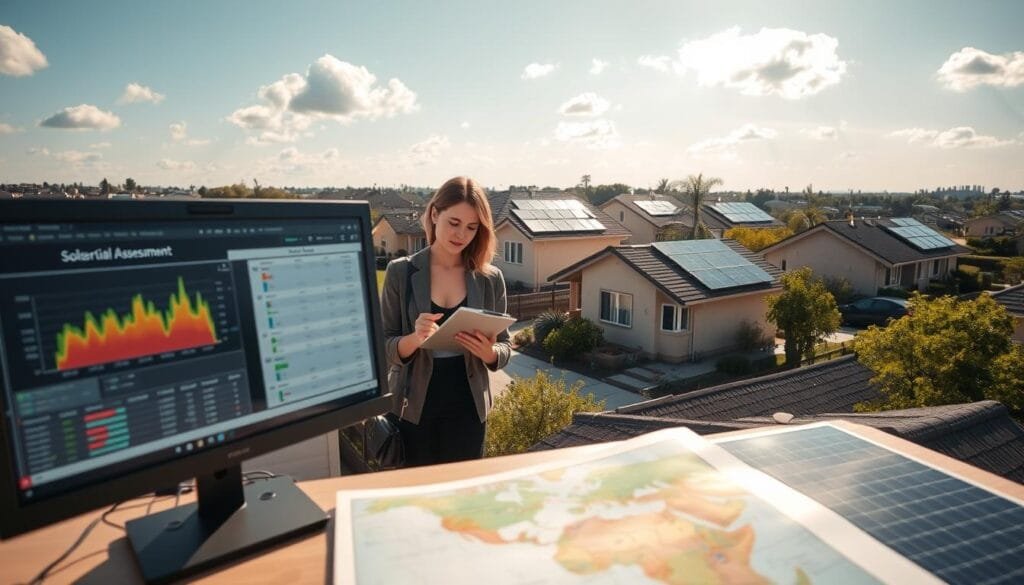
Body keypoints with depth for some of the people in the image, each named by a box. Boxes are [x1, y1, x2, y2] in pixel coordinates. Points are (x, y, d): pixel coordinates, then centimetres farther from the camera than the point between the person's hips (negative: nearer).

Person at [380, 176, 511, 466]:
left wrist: (489, 352, -18)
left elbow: (505, 349, 4)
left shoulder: (491, 279, -1)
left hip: (467, 408, 1)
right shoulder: (401, 272, -6)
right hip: (413, 408, -1)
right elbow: (384, 347, -5)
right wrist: (414, 339, -26)